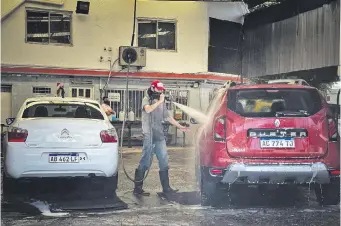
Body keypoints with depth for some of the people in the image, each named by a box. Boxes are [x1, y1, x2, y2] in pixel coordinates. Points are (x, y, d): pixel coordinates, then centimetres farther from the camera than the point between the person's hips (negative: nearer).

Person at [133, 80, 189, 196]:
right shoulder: (146, 99, -1)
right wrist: (159, 101, -19)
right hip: (149, 136, -7)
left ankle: (166, 187, 15)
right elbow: (148, 109, -23)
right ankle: (138, 188, 1)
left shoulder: (161, 102, 17)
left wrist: (180, 127, 21)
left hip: (160, 136, 7)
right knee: (145, 162, -6)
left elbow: (167, 116, 22)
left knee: (164, 162, 7)